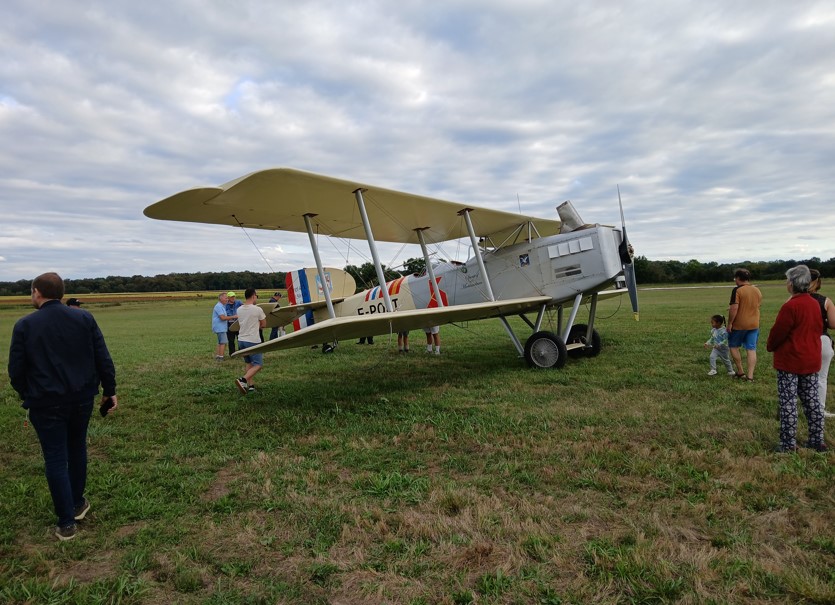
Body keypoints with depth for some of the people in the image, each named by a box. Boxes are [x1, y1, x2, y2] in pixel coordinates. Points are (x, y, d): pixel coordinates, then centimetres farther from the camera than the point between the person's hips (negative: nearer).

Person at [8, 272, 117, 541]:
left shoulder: (25, 325, -8)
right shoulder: (84, 318, -3)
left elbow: (16, 370, -3)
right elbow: (103, 359, -4)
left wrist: (27, 396, 14)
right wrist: (109, 391, 6)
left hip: (46, 403, -2)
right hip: (82, 398, 3)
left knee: (56, 459, 5)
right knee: (77, 449, 21)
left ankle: (66, 522, 10)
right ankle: (77, 504, 33)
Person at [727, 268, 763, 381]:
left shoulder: (737, 290, -15)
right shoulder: (757, 290, 6)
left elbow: (734, 308, -21)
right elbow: (755, 306, 19)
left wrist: (729, 323, -13)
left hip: (739, 324, -5)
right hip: (754, 324, 5)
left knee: (733, 346, 12)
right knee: (751, 349, 4)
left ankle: (740, 372, 14)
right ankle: (750, 375, 3)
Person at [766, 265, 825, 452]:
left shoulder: (790, 306, -20)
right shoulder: (815, 304, 5)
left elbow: (777, 332, -15)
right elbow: (818, 329, 13)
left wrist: (770, 346, 4)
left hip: (790, 361, -8)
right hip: (811, 360, 8)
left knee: (788, 402, -1)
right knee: (812, 401, 15)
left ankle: (788, 444, 4)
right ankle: (817, 441, 23)